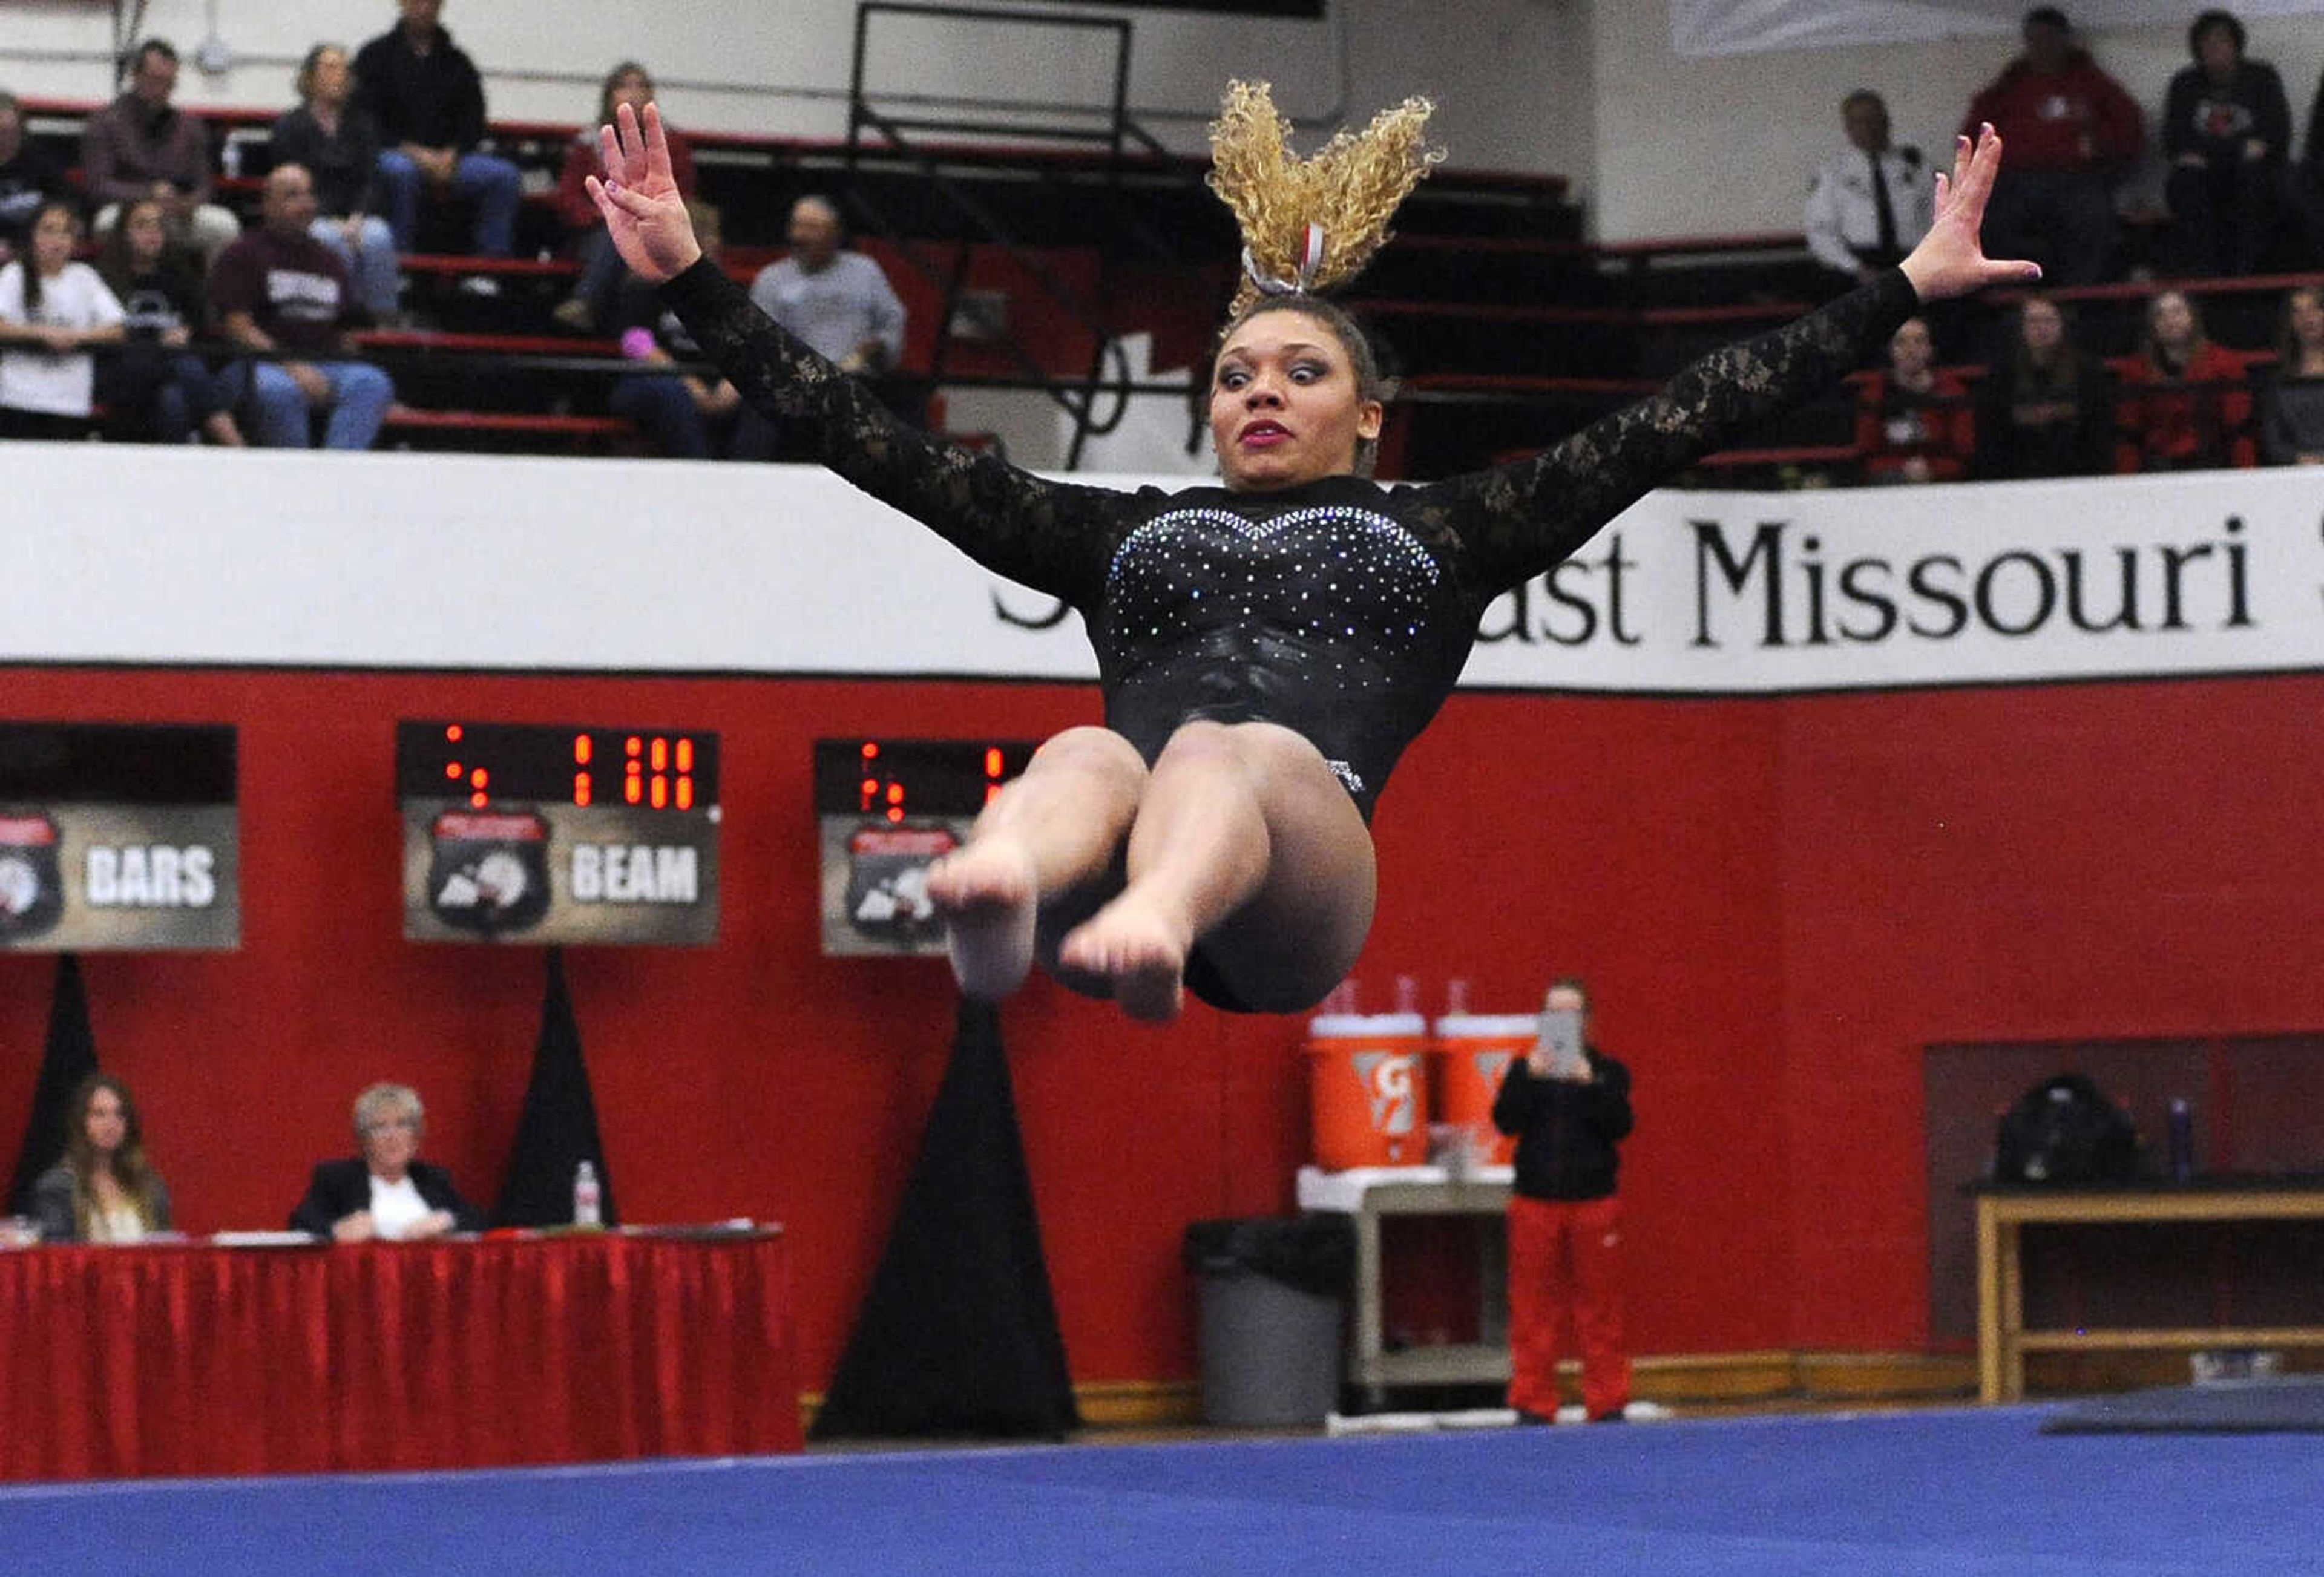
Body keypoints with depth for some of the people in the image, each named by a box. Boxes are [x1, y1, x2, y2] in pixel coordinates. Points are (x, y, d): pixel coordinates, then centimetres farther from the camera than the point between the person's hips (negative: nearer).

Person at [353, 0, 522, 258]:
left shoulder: (456, 62, 17)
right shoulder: (377, 55, 8)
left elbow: (473, 123, 12)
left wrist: (451, 155, -9)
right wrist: (412, 152, -15)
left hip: (448, 157, 3)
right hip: (392, 152, -3)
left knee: (506, 176, -20)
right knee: (400, 170, -40)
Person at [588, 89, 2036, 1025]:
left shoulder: (1440, 532, 33)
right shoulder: (1121, 531, 38)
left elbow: (1672, 426, 27)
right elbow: (879, 445, 35)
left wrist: (1903, 290, 23)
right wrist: (692, 282, 32)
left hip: (1301, 865, -2)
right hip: (1129, 810, 2)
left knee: (1225, 756, -37)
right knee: (1087, 759, -35)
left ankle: (1145, 935, -72)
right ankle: (994, 897, -72)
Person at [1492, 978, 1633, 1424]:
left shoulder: (1607, 1073, 6)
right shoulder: (1525, 1070, 8)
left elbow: (1619, 1124, -8)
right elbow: (1506, 1120, -6)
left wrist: (1590, 1084, -21)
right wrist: (1529, 1076, -19)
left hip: (1594, 1203, -1)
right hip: (1535, 1203, 1)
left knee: (1599, 1306, 2)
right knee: (1533, 1307, 1)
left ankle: (1607, 1404, 9)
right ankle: (1532, 1405, 6)